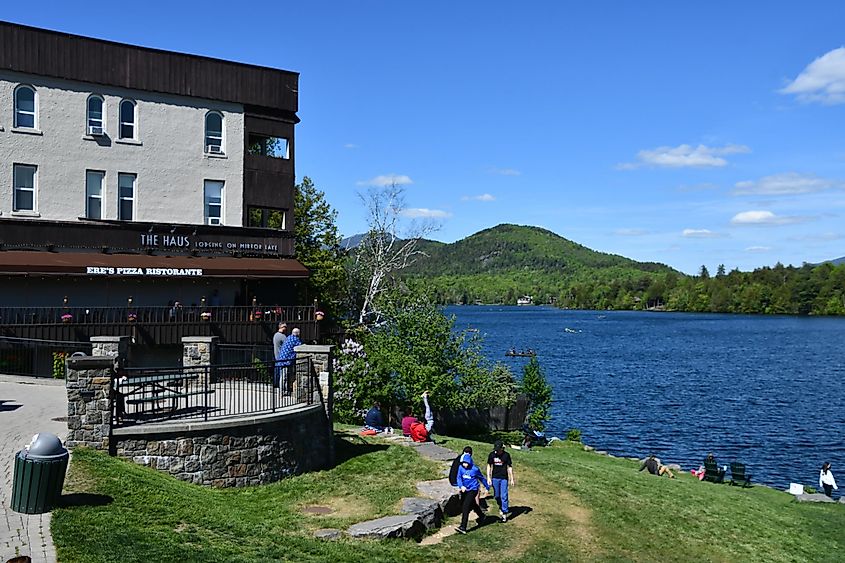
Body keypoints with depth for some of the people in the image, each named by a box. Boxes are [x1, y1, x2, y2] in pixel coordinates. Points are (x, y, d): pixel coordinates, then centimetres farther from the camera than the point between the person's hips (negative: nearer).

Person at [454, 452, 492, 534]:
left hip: (473, 490, -5)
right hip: (464, 490, 5)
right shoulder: (461, 468, -4)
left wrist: (487, 487, 16)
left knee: (465, 507, -16)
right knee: (473, 505, 24)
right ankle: (481, 516, 52)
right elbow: (459, 478, -6)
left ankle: (463, 527, -18)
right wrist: (461, 486, -26)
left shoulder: (475, 469, -11)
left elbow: (482, 478, 3)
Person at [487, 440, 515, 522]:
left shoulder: (506, 455, -7)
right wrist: (488, 477, -1)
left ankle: (504, 514, 1)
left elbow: (510, 467, 0)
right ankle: (501, 507, 38)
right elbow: (489, 466, 6)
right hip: (495, 478, 2)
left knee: (504, 496, -6)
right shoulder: (492, 455, -2)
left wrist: (511, 479, 1)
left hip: (504, 478, -2)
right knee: (497, 496, 12)